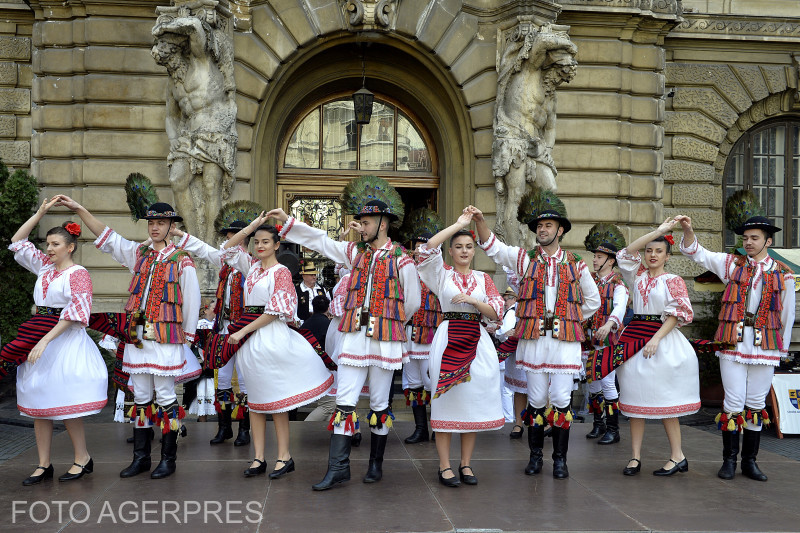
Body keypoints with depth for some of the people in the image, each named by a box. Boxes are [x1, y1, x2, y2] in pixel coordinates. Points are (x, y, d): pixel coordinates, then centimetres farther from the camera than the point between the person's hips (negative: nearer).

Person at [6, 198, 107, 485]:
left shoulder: (78, 274, -7)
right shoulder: (45, 267, 13)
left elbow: (74, 313, -16)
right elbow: (18, 241, 21)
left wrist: (45, 340, -22)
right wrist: (41, 212, 12)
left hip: (64, 339, -7)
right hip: (36, 336, 7)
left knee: (64, 403, -5)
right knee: (38, 402, 6)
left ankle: (82, 458, 10)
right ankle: (44, 465, 13)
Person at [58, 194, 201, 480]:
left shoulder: (182, 261, -4)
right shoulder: (138, 253, 11)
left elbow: (191, 302, -2)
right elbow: (107, 237, 14)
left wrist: (186, 338, -1)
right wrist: (80, 210, 8)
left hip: (165, 338, -6)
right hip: (136, 337, 6)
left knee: (166, 397, 0)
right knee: (140, 397, 11)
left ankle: (168, 459, 9)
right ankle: (141, 457, 19)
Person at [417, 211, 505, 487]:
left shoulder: (483, 278, 14)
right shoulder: (443, 274, 6)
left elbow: (496, 312, 5)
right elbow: (428, 248, -12)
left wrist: (473, 301, -12)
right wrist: (458, 224, -7)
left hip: (477, 340, 3)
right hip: (449, 338, -3)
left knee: (474, 400, 4)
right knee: (446, 399, -3)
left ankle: (466, 464, 14)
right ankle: (444, 466, 3)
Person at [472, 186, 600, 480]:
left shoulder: (575, 265, 8)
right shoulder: (525, 259, 7)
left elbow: (593, 301, 18)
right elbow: (493, 246, -4)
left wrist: (570, 320, 10)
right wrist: (480, 221, -19)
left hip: (565, 340, 0)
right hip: (534, 339, 0)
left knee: (562, 398, -1)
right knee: (536, 399, 5)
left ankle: (560, 458, 9)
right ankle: (535, 455, 17)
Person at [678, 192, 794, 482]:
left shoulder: (783, 275, 6)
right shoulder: (732, 264, 8)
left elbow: (787, 315, 10)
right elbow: (697, 253, 5)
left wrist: (781, 349, 8)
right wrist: (688, 230, -13)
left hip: (765, 345, 0)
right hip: (733, 343, 0)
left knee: (756, 404, 7)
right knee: (734, 403, -1)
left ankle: (749, 461, 17)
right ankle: (729, 460, 11)